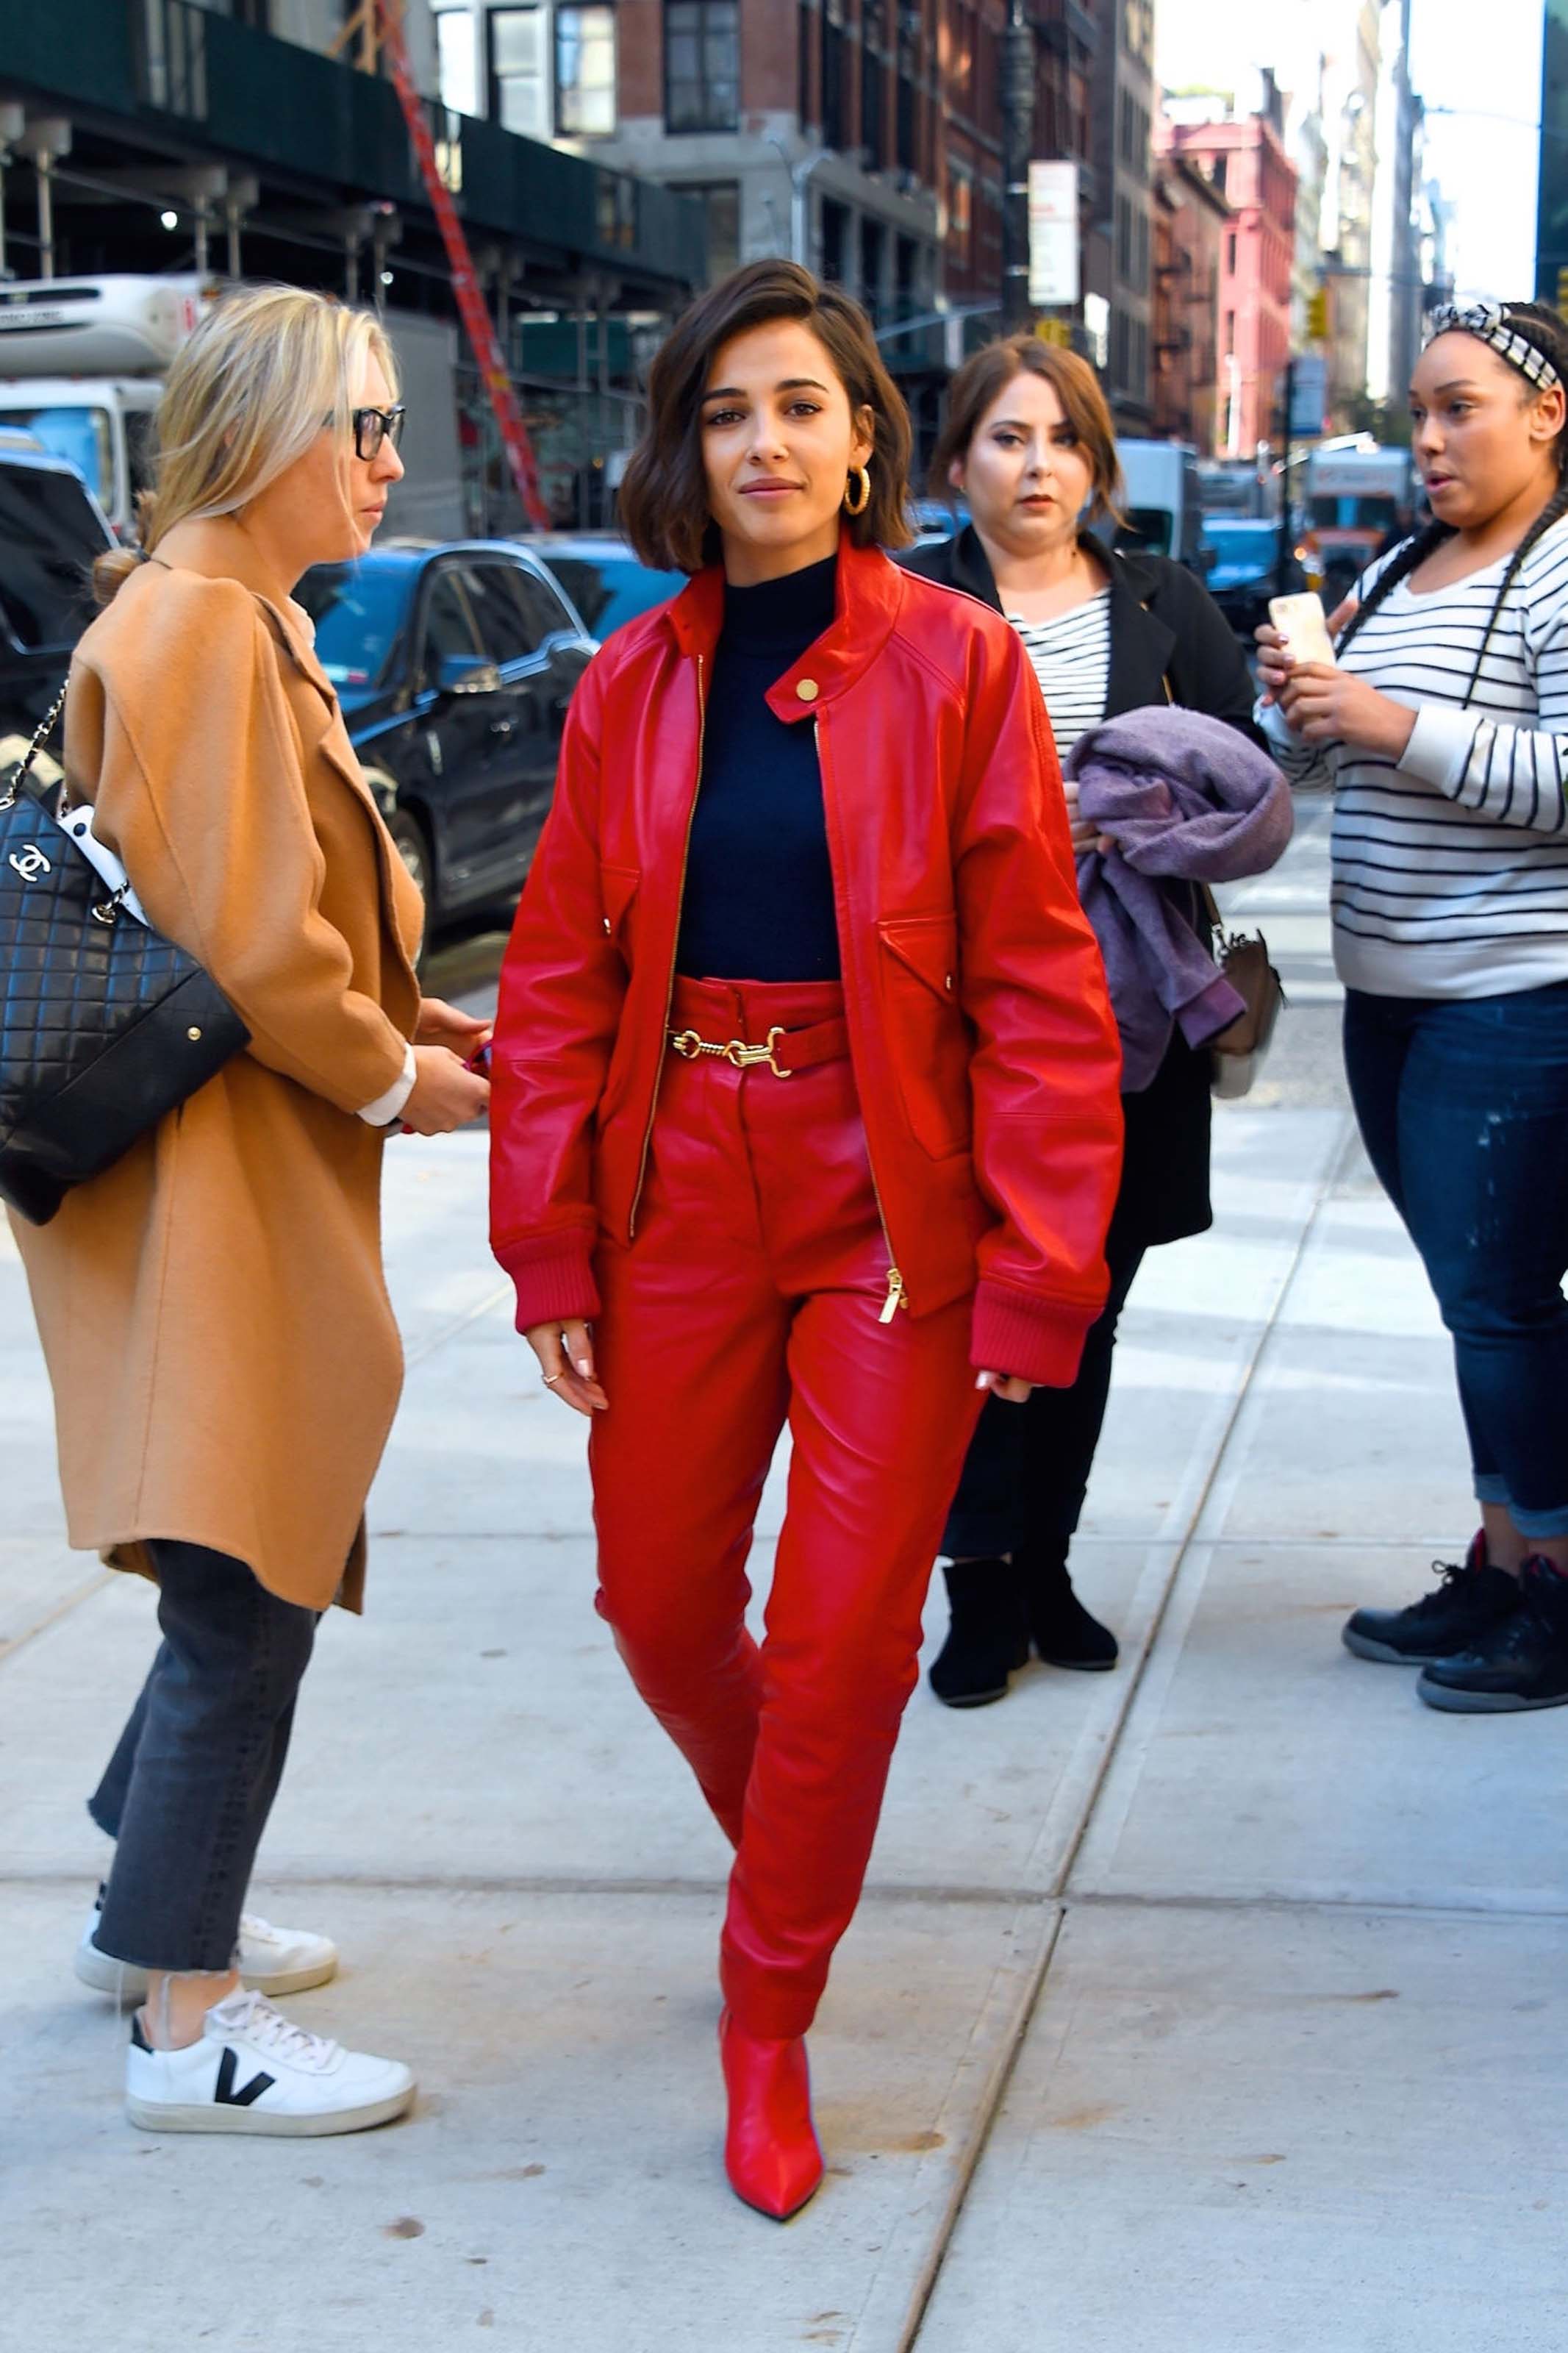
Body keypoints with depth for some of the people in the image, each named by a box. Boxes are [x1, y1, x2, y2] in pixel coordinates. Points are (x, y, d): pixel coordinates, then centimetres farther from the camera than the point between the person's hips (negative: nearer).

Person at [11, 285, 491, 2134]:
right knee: (245, 1596, -5)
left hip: (266, 1180, 10)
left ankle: (150, 1906, 34)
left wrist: (399, 1026, 8)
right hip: (210, 1185, -10)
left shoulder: (241, 624, 17)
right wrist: (390, 1079, -8)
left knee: (257, 1575, 19)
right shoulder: (196, 629, -16)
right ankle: (188, 2027, 4)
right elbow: (242, 944, -21)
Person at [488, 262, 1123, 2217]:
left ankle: (769, 2017, 19)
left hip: (890, 1206, -3)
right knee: (659, 1602, 12)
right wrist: (550, 1247, 0)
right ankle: (778, 1837, 44)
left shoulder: (958, 665, -5)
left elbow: (1036, 990, -7)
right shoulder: (631, 684, 4)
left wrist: (1034, 1270, -12)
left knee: (846, 1636, -1)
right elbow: (557, 978, 5)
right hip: (680, 1193, 3)